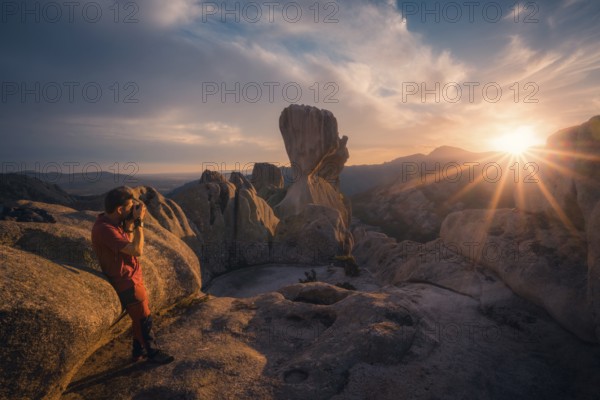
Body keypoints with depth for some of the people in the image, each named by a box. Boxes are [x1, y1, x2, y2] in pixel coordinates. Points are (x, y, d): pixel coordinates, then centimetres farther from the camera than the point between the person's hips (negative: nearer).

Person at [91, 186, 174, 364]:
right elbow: (137, 250, -31)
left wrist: (130, 223, -3)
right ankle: (151, 351, 29)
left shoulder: (114, 222, 2)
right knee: (144, 318, 8)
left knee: (140, 316, 20)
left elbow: (128, 243, 9)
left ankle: (139, 351, 36)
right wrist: (138, 222, -23)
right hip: (125, 281, -9)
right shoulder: (105, 229, -27)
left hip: (133, 276, 9)